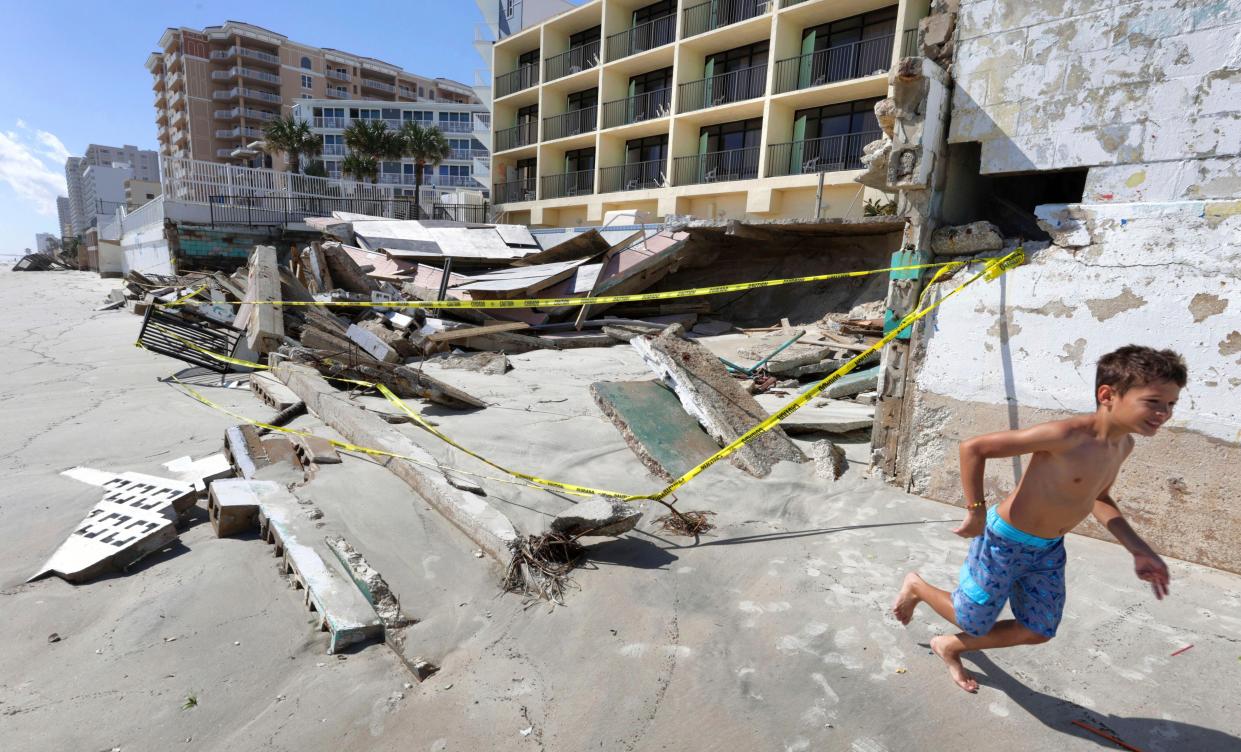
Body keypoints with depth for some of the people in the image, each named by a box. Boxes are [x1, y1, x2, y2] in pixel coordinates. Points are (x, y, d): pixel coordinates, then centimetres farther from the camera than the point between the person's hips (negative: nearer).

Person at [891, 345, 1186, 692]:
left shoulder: (1124, 444, -3)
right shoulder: (1066, 435, -31)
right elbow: (973, 447, -29)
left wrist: (1139, 550, 8)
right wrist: (976, 512, -24)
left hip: (1049, 550, 8)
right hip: (1004, 542, -8)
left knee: (1038, 632, 17)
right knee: (974, 623, 9)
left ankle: (949, 646, 37)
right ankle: (916, 586, 37)